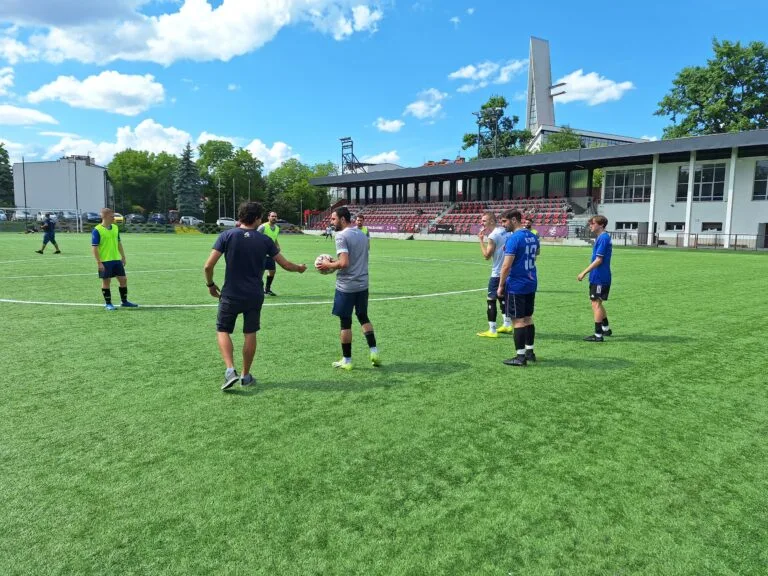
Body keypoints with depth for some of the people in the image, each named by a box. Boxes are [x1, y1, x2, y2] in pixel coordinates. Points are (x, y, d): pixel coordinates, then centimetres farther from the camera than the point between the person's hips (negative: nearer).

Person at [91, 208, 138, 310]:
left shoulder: (115, 228, 8)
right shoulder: (97, 230, -12)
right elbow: (94, 247, -13)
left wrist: (123, 256, 16)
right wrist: (99, 262, -17)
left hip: (117, 259, 6)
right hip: (105, 261, -6)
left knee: (123, 279, 7)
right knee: (106, 281, 3)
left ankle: (124, 301, 19)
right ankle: (108, 303, 15)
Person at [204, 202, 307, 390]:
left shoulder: (227, 235, -7)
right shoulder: (265, 240, -3)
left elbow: (208, 265, -11)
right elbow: (285, 265, 3)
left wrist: (210, 284, 7)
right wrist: (299, 268, 24)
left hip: (230, 295, -1)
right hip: (254, 296, 1)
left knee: (223, 330, 14)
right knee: (250, 333, 13)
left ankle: (230, 370, -4)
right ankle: (246, 376, 22)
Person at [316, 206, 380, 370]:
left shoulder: (341, 236, -15)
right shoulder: (362, 235, 10)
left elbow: (344, 263, -24)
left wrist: (329, 265, -7)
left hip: (346, 286, -7)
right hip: (362, 284, 7)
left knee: (345, 322, 4)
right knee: (363, 317, 20)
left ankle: (346, 360, 13)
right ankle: (374, 351, 13)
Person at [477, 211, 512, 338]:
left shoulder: (493, 236, -17)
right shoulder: (506, 231, 8)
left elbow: (487, 256, -15)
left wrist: (481, 239, -10)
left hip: (498, 273, -9)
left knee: (491, 300, -3)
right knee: (502, 297, 21)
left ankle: (492, 331, -3)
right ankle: (507, 324, 27)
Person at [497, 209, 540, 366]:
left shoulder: (514, 238, -17)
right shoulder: (532, 237, 10)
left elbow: (506, 266, -19)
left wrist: (501, 286, -9)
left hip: (516, 286, -8)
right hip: (531, 284, 8)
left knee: (518, 320, -3)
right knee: (528, 318, 15)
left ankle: (521, 357, 1)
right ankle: (530, 352, 23)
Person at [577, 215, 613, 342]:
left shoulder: (603, 238, -17)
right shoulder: (603, 237, 13)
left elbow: (598, 260, -21)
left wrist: (584, 272, -19)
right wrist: (587, 272, 21)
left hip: (599, 278, -10)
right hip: (599, 277, 10)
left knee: (596, 304, -5)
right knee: (598, 303, 21)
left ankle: (598, 335, 1)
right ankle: (606, 329, 34)